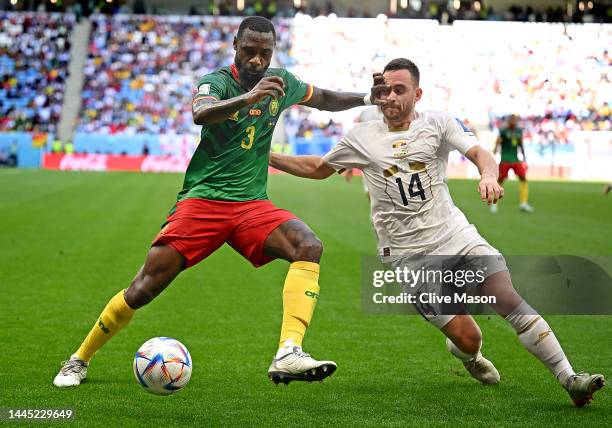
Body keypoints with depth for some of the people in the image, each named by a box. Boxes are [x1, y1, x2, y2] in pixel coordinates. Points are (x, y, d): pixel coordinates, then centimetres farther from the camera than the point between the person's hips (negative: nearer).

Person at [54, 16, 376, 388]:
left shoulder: (282, 83, 10)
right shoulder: (217, 81, -7)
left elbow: (326, 99, 32)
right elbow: (201, 114, -32)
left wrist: (370, 98, 29)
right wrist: (249, 96, -47)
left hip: (252, 204, 4)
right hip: (202, 200, -4)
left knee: (309, 246, -26)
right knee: (143, 290, -9)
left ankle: (288, 355, -38)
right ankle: (79, 361, 14)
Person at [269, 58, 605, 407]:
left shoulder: (438, 123, 0)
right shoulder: (361, 138, 2)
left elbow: (478, 152, -14)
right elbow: (318, 168, 16)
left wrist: (489, 176, -37)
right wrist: (266, 157, 8)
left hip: (455, 234, 1)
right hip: (408, 256, -1)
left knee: (509, 299, -18)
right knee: (468, 338, -8)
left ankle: (570, 380, -11)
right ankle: (467, 354, 32)